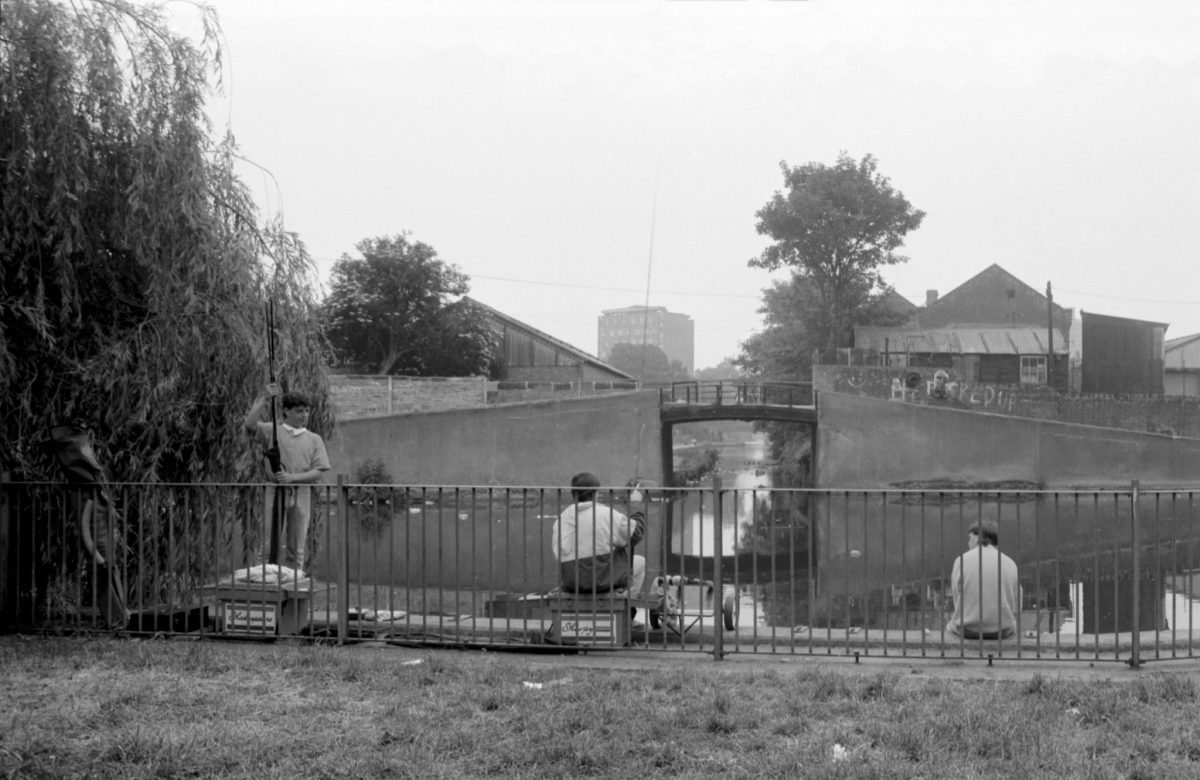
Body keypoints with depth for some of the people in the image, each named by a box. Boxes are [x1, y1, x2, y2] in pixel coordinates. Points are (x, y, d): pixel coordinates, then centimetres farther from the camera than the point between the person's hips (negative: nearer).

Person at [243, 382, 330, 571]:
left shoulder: (314, 439, 11)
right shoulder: (272, 432, 7)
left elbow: (318, 472, 3)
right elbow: (249, 424, -12)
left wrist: (292, 477, -12)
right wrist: (264, 399, -14)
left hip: (301, 494, 2)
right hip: (275, 491, -2)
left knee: (297, 549, 4)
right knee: (270, 545, -4)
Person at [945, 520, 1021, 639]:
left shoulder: (961, 561, -5)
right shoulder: (1010, 563, 0)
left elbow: (959, 603, -2)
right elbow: (1016, 608, 2)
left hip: (968, 630, -1)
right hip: (1001, 632, 2)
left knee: (950, 627, 34)